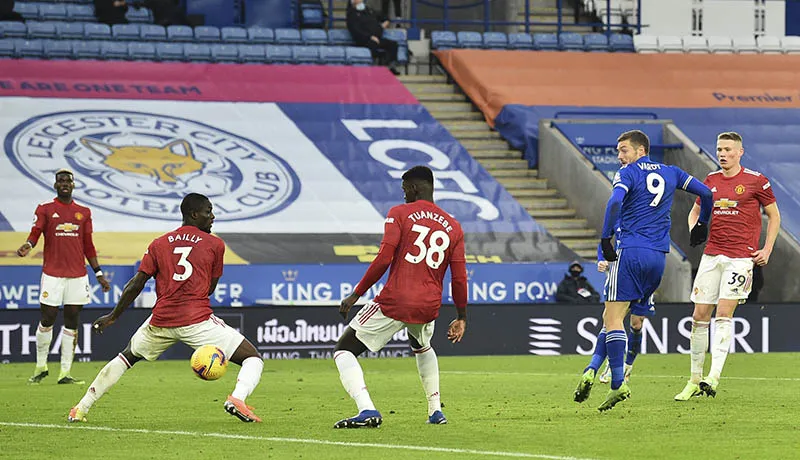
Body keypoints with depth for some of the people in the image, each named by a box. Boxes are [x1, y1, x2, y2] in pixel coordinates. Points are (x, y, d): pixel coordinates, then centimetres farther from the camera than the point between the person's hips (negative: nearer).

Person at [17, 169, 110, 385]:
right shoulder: (45, 209, 4)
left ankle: (65, 373, 4)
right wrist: (27, 245, -32)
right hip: (52, 274, -3)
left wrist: (98, 272, 11)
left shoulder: (84, 212, 13)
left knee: (72, 322, 2)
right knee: (47, 320, -2)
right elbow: (35, 232, -9)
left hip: (77, 276, 3)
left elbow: (88, 246, 16)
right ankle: (41, 367, 14)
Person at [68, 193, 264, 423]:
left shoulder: (159, 244, 13)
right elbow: (211, 287, 13)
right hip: (198, 318, -4)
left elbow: (136, 284, 9)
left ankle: (81, 409, 26)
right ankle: (237, 398, -29)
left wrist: (113, 316, 18)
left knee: (126, 357, 29)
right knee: (253, 359, 3)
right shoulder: (215, 244, 7)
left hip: (161, 320, 4)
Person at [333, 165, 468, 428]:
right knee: (422, 347, 38)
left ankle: (367, 409, -19)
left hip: (395, 302, -6)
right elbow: (459, 279, 8)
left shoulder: (399, 214, -1)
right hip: (429, 307, 6)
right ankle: (436, 411, 32)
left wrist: (356, 294, -6)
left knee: (344, 350, 2)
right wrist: (462, 318, 19)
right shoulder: (453, 227, 12)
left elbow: (383, 260, -11)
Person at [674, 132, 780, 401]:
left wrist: (767, 250, -1)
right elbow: (696, 211, 23)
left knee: (724, 313, -15)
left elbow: (774, 216, 8)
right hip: (711, 255, 4)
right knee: (700, 316, 1)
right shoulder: (711, 180, 10)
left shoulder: (756, 180, -1)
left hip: (741, 256, -4)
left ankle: (714, 376, -18)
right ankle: (695, 380, 10)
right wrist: (693, 230, 2)